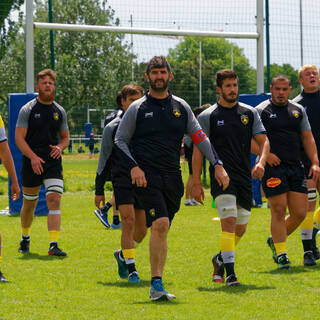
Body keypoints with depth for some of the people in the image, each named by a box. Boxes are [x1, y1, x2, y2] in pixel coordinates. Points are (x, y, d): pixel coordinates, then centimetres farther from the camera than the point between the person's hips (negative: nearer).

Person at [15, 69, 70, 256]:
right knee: (29, 203, 9)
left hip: (53, 163, 2)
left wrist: (60, 147, -4)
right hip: (31, 163, -2)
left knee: (54, 199, -14)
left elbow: (65, 137, 19)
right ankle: (25, 239, 33)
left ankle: (54, 245, -19)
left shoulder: (59, 111, 10)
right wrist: (33, 157, -20)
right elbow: (19, 138, -7)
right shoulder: (28, 110, -2)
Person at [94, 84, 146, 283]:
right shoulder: (113, 128, 3)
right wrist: (99, 190, 6)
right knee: (129, 222, -17)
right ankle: (131, 269, -12)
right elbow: (104, 160, 7)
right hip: (122, 181, -3)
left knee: (142, 230, 4)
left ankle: (122, 255, 33)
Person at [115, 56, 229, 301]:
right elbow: (120, 140, 5)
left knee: (162, 230, 6)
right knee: (160, 224, -20)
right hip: (146, 176, -4)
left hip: (172, 177, 4)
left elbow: (199, 137, 12)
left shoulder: (181, 107, 11)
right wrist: (133, 166, -10)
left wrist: (217, 164, 2)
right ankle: (157, 284, -17)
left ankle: (156, 288, 13)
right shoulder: (137, 109, 3)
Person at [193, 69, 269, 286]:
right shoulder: (208, 117, 0)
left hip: (245, 177, 4)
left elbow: (263, 141, 9)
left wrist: (261, 162, -12)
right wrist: (197, 183, -4)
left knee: (240, 228, 9)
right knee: (229, 222, -18)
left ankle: (221, 259, 34)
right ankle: (230, 273, -17)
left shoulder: (250, 113, 10)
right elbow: (198, 150, 1)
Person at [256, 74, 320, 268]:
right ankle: (281, 253, 1)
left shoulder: (298, 110, 15)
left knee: (300, 213, 2)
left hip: (296, 167, 5)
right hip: (273, 166, -5)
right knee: (279, 211, -7)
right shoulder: (261, 111, 0)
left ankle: (275, 241, 24)